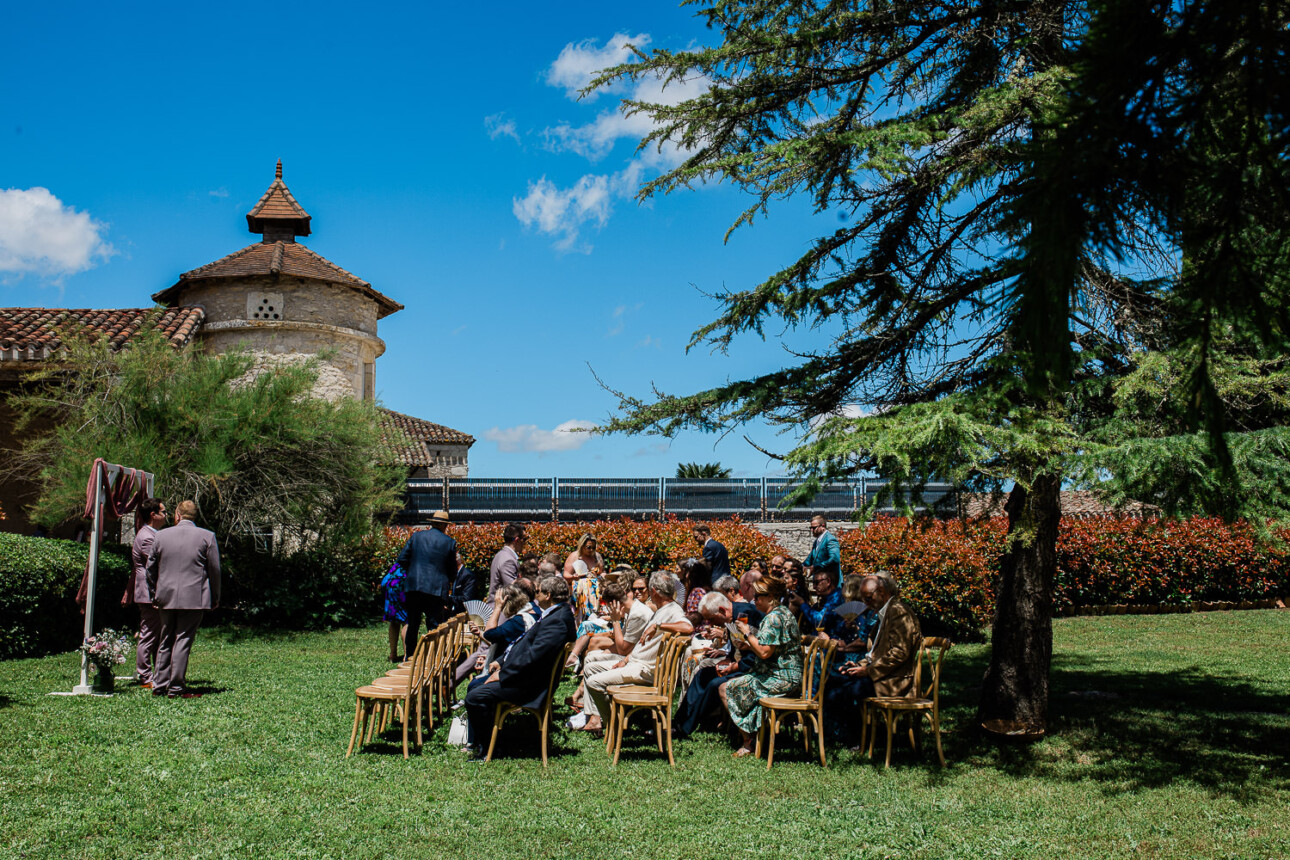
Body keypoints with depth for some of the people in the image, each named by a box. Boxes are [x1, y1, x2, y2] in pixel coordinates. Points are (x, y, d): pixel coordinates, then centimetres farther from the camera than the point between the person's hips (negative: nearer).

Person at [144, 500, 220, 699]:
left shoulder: (160, 535, 6)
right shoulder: (207, 537, -2)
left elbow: (150, 568, 11)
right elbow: (214, 570, 0)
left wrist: (154, 595, 20)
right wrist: (215, 598, 9)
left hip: (166, 598, 3)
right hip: (194, 598, -3)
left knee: (165, 641, 14)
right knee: (183, 640, -2)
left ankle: (159, 685, 17)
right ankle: (176, 688, -1)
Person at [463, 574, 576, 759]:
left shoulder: (557, 621, -22)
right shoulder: (553, 615, 13)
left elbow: (534, 655, -28)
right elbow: (525, 646, 21)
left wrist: (503, 674, -19)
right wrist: (501, 662, 12)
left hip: (528, 684, -12)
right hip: (527, 675, 12)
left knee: (474, 697, -19)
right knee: (475, 685, 21)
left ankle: (484, 747, 1)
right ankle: (474, 743, 25)